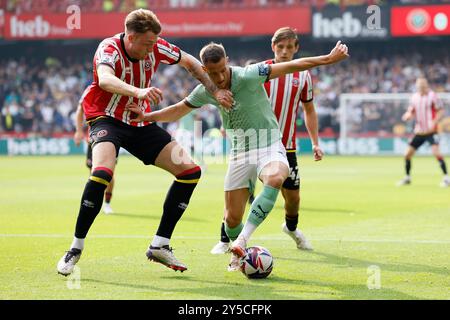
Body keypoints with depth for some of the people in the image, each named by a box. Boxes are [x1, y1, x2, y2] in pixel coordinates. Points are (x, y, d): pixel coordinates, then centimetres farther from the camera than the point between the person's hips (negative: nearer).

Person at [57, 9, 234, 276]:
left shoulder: (155, 47, -8)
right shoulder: (109, 49, -23)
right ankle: (75, 249, -20)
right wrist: (138, 91, -64)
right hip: (107, 120, -6)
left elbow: (190, 62, 11)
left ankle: (159, 246, 2)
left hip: (141, 124, 6)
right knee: (102, 172, -35)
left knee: (191, 171, -4)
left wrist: (215, 91, 3)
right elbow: (105, 79, -46)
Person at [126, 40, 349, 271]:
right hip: (239, 154, 4)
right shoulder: (205, 91, -2)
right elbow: (178, 111, 15)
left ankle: (243, 239, -38)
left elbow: (290, 66, -21)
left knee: (275, 179, -40)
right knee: (232, 218, 0)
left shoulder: (248, 76, -19)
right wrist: (146, 116, 4)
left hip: (269, 147, -4)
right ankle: (238, 254, 33)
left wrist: (328, 59, -26)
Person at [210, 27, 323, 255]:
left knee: (293, 196, 5)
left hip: (285, 146, 2)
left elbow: (309, 110, 13)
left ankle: (291, 227, 37)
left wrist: (315, 143, 9)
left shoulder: (303, 76, 3)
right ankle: (225, 240, 3)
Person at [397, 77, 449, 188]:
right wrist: (408, 115, -9)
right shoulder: (414, 97, 7)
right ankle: (407, 177, 23)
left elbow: (441, 111, -7)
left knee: (436, 152, -22)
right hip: (419, 132, 5)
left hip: (431, 131, -5)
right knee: (407, 154, 4)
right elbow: (411, 111, 15)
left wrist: (434, 122, -21)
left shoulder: (432, 96, -8)